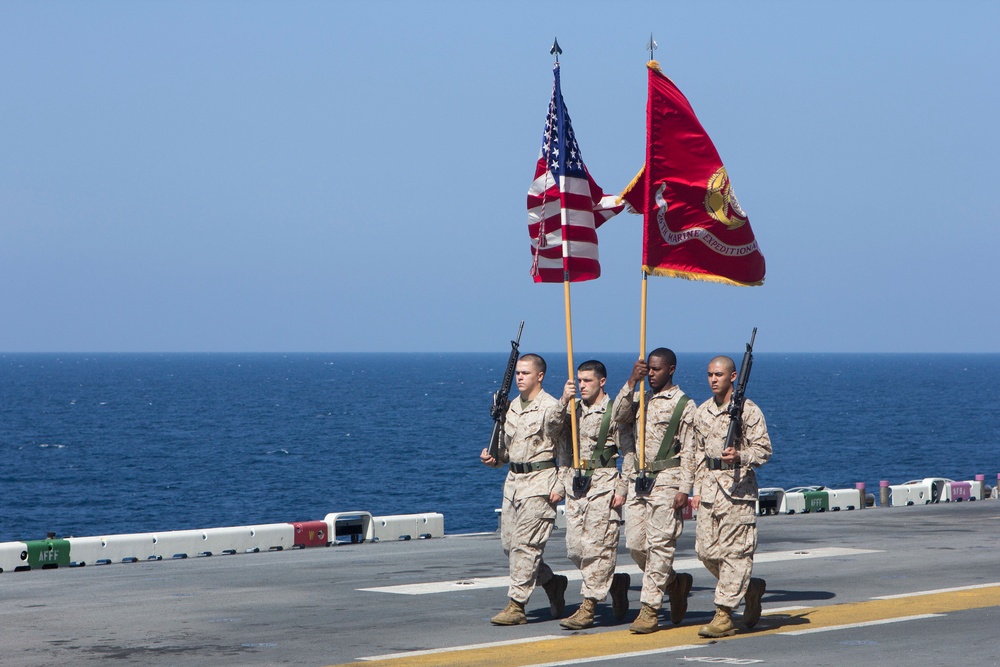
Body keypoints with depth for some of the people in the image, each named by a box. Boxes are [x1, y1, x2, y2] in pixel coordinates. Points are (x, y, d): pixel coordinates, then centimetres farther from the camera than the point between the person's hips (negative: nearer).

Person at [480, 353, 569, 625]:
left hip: (540, 482, -8)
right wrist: (494, 458, 2)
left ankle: (516, 606, -7)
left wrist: (560, 487, -14)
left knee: (525, 543, -9)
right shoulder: (513, 406, 14)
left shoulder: (550, 407, -9)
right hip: (514, 480, 8)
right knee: (509, 543, 8)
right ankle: (552, 582, 26)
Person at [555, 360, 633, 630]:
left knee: (597, 546, -6)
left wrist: (622, 489, -10)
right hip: (574, 483, 6)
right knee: (574, 547, 5)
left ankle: (588, 607, -4)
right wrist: (563, 402, -14)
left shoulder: (615, 412, -2)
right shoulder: (573, 409, 15)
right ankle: (615, 582, 25)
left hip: (603, 483, -6)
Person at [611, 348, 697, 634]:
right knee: (635, 544, 5)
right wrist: (631, 382, -11)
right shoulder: (642, 399, 16)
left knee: (659, 546, -6)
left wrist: (684, 489, -12)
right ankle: (675, 583, 27)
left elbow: (689, 452, -5)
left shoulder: (684, 405, -2)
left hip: (666, 481, -6)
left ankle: (650, 610, -5)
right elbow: (619, 415, -3)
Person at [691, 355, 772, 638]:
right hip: (710, 487, 7)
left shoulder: (748, 410, -6)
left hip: (738, 486, -7)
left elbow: (763, 449, -7)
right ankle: (751, 588, 26)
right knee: (706, 550, 4)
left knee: (734, 551, -6)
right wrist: (697, 489, 15)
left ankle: (724, 616, -6)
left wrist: (739, 457, -25)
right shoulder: (702, 411, 13)